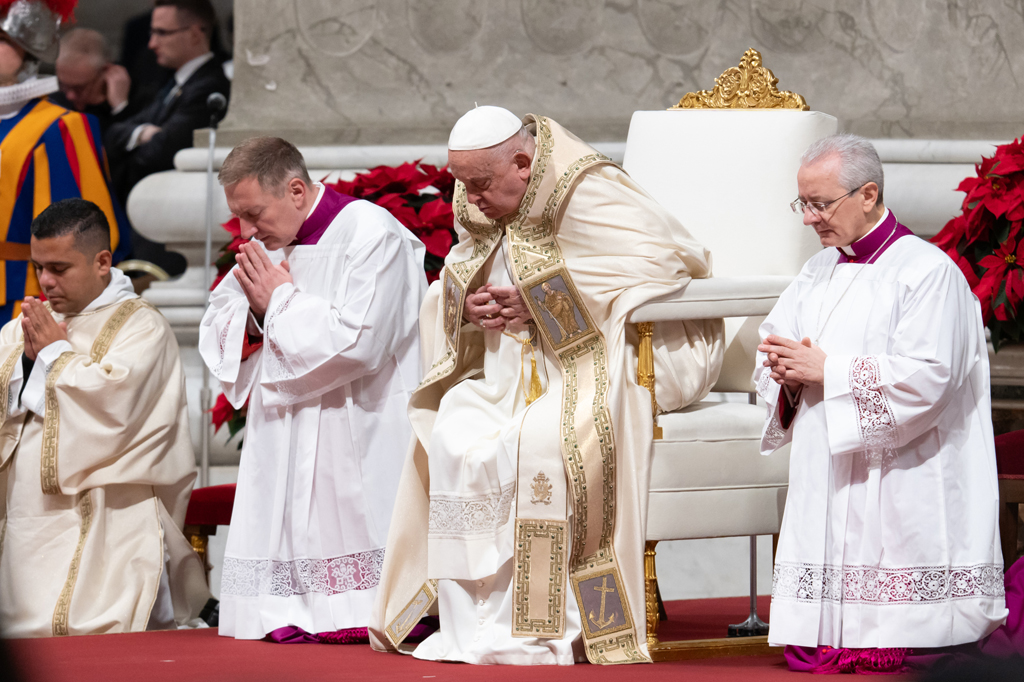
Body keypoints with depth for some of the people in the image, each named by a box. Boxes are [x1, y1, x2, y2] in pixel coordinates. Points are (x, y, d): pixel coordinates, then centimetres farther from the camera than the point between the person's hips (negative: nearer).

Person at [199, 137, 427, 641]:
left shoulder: (370, 233, -11)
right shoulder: (268, 246, 13)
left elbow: (357, 341, -22)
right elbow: (216, 337, 17)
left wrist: (282, 301, -11)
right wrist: (253, 306, -5)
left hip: (358, 443, -7)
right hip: (288, 443, 7)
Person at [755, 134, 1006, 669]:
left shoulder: (927, 272, -8)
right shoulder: (817, 274, 18)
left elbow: (927, 378, -18)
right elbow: (773, 354, 20)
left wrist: (827, 372, -15)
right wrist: (785, 371, -6)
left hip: (897, 499, -7)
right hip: (825, 494, 7)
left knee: (883, 662, -12)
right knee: (807, 655, 2)